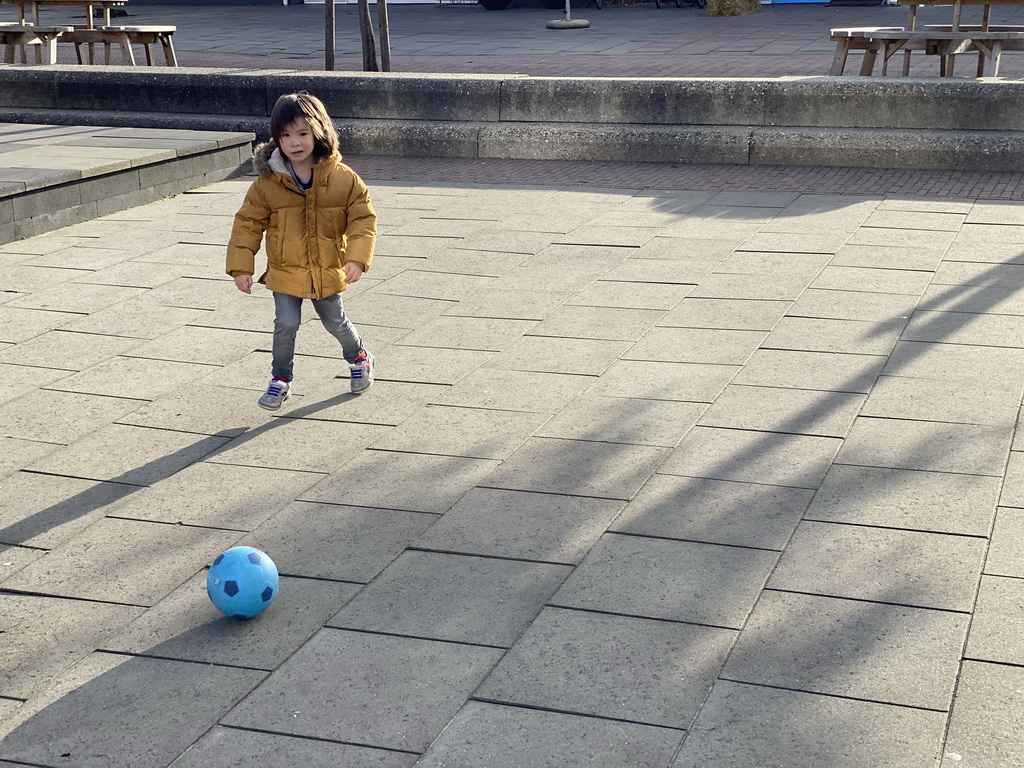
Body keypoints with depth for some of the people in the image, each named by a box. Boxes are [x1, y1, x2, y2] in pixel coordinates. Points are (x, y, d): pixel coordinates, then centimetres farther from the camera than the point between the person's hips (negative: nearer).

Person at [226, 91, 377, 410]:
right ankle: (281, 380, 12)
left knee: (336, 323, 17)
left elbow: (363, 218, -10)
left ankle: (360, 358, 46)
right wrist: (241, 266, -10)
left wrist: (357, 258, -23)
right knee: (285, 325, -8)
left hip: (328, 272, 0)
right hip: (285, 272, 0)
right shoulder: (267, 183, -11)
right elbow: (247, 223, -5)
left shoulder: (344, 179, -12)